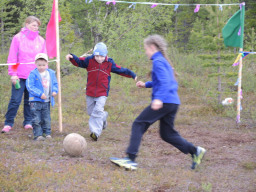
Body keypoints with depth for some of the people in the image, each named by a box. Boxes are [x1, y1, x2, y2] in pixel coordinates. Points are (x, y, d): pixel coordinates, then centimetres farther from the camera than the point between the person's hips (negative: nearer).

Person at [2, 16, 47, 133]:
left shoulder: (41, 40, 9)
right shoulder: (18, 38, 0)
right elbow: (12, 57, -1)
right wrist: (13, 74, -7)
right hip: (20, 76, -3)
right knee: (15, 100, -5)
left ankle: (28, 122, 18)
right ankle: (8, 123, 3)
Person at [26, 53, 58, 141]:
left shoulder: (51, 73, 6)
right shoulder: (33, 74, -8)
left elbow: (55, 83, 18)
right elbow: (30, 86, -13)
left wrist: (54, 91, -3)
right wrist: (40, 94, -20)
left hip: (47, 101, 4)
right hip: (35, 101, -4)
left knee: (46, 119, 11)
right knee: (36, 119, -5)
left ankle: (47, 133, 20)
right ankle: (38, 135, 0)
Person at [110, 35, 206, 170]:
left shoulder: (158, 62, -8)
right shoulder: (164, 61, 20)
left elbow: (164, 81, -21)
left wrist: (159, 98, -33)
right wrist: (146, 85, 29)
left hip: (164, 102, -9)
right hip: (173, 103, 9)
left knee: (138, 125, -5)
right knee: (167, 134, 15)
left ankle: (131, 159, -11)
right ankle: (195, 151, 6)